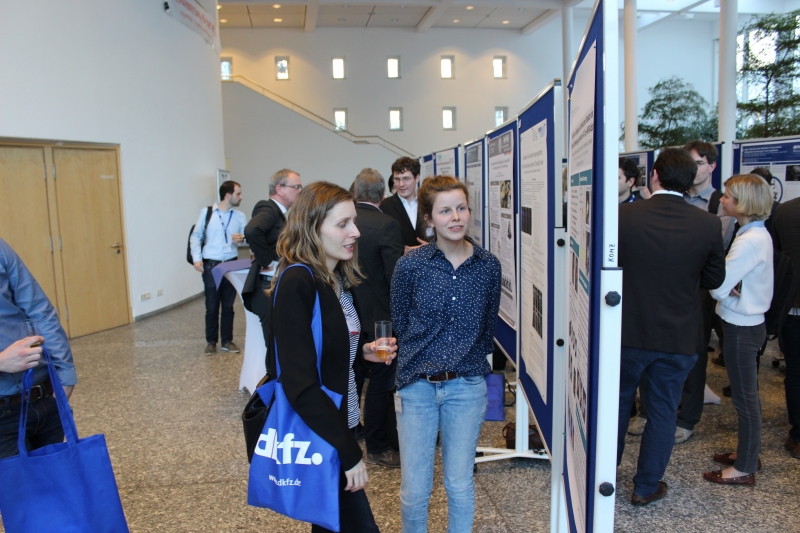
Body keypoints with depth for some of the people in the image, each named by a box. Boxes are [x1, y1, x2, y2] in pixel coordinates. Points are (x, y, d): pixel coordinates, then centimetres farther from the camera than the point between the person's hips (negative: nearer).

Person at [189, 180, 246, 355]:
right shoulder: (206, 212, -1)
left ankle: (227, 341, 20)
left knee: (228, 305, 9)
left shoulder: (240, 216, 5)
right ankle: (211, 341, 17)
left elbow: (247, 237, 2)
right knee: (211, 306, 4)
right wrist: (197, 258, -9)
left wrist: (242, 238, -22)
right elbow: (196, 236, 1)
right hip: (211, 265, -2)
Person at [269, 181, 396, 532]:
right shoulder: (297, 283, -22)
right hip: (314, 435, -9)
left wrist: (363, 351, -1)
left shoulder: (339, 278, 5)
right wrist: (349, 451, -23)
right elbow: (300, 383, -25)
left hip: (338, 421, 9)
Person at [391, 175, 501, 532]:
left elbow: (488, 327, 9)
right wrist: (422, 360, 4)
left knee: (460, 485, 14)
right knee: (414, 490, 9)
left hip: (466, 387, 1)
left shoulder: (488, 266, -3)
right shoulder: (410, 265, -9)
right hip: (417, 386, -1)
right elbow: (399, 325, 2)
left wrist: (472, 364, 9)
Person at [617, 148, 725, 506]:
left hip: (629, 331, 0)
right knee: (663, 410, 15)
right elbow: (714, 278, 2)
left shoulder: (623, 215, -14)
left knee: (618, 401, 20)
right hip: (679, 337, 0)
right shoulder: (708, 225, -11)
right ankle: (646, 487, 26)